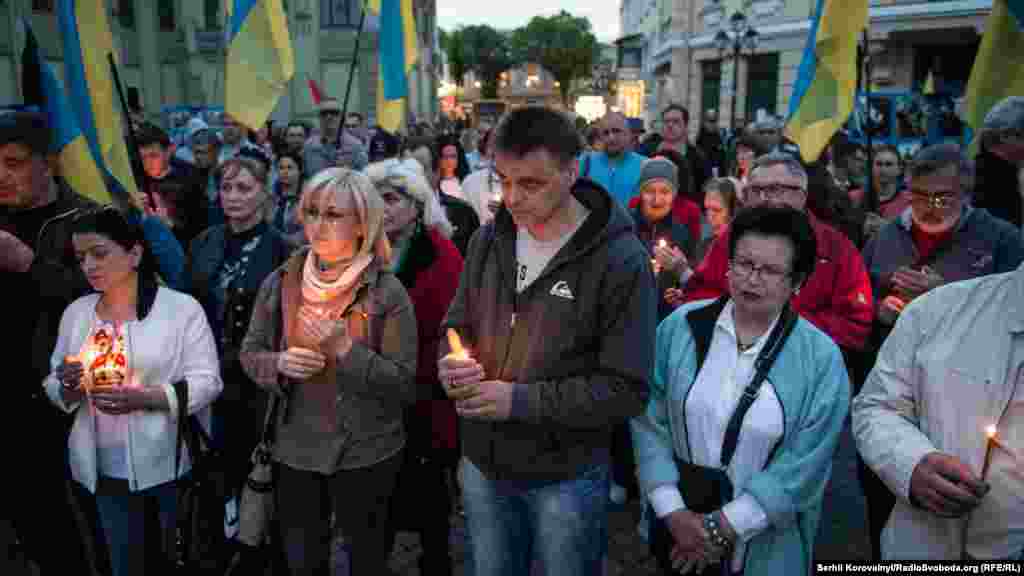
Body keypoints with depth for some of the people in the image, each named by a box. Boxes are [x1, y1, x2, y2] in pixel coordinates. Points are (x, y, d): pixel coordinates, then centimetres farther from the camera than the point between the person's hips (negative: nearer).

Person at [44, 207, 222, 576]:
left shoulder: (182, 307, -9)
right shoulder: (75, 313, 5)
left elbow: (207, 381, -13)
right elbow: (55, 392, 9)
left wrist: (144, 397, -25)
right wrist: (68, 385, -14)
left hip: (173, 467, -3)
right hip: (107, 474, 4)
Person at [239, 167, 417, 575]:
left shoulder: (387, 291, -14)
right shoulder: (279, 282, -3)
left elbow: (404, 383, -14)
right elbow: (249, 353, 5)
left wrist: (346, 350, -24)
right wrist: (279, 363, -15)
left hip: (366, 452, -3)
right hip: (295, 449, 3)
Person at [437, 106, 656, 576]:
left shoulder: (621, 260, -19)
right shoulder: (488, 240, -1)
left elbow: (625, 390, -20)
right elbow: (457, 325, 10)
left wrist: (521, 400, -25)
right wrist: (451, 365, -12)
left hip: (565, 478, -4)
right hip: (481, 465, 5)